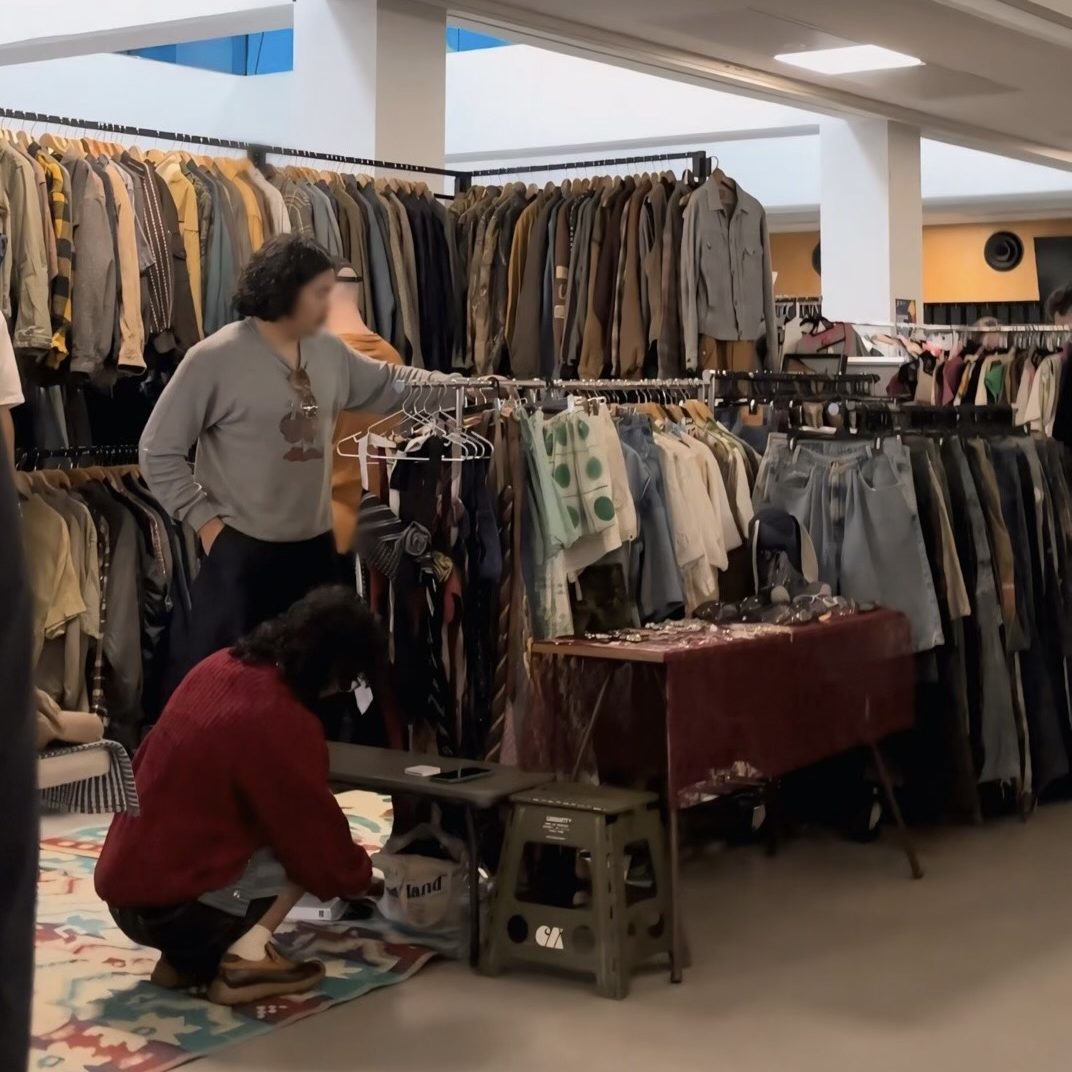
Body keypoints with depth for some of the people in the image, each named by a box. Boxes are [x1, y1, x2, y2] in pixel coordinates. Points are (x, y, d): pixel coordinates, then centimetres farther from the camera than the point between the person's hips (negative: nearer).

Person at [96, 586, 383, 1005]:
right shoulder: (282, 723, -20)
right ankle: (245, 958, -9)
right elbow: (318, 835, -7)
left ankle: (184, 957, 11)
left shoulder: (217, 667, 3)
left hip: (123, 888, 8)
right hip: (168, 907, -8)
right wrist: (359, 876, 15)